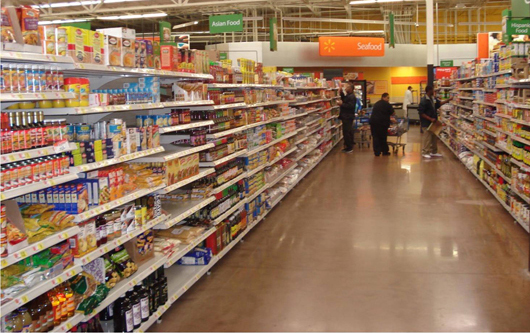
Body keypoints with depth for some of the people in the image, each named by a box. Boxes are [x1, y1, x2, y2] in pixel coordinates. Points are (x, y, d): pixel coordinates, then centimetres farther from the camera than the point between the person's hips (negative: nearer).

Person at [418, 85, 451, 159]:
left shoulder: (433, 98, 6)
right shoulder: (424, 101, -19)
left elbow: (439, 103, 23)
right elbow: (421, 113, -20)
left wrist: (448, 100, 14)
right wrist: (430, 119, -22)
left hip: (434, 122, 9)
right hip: (426, 123, -9)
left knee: (434, 137, 14)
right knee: (427, 138, -3)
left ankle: (433, 152, 25)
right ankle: (425, 152, 9)